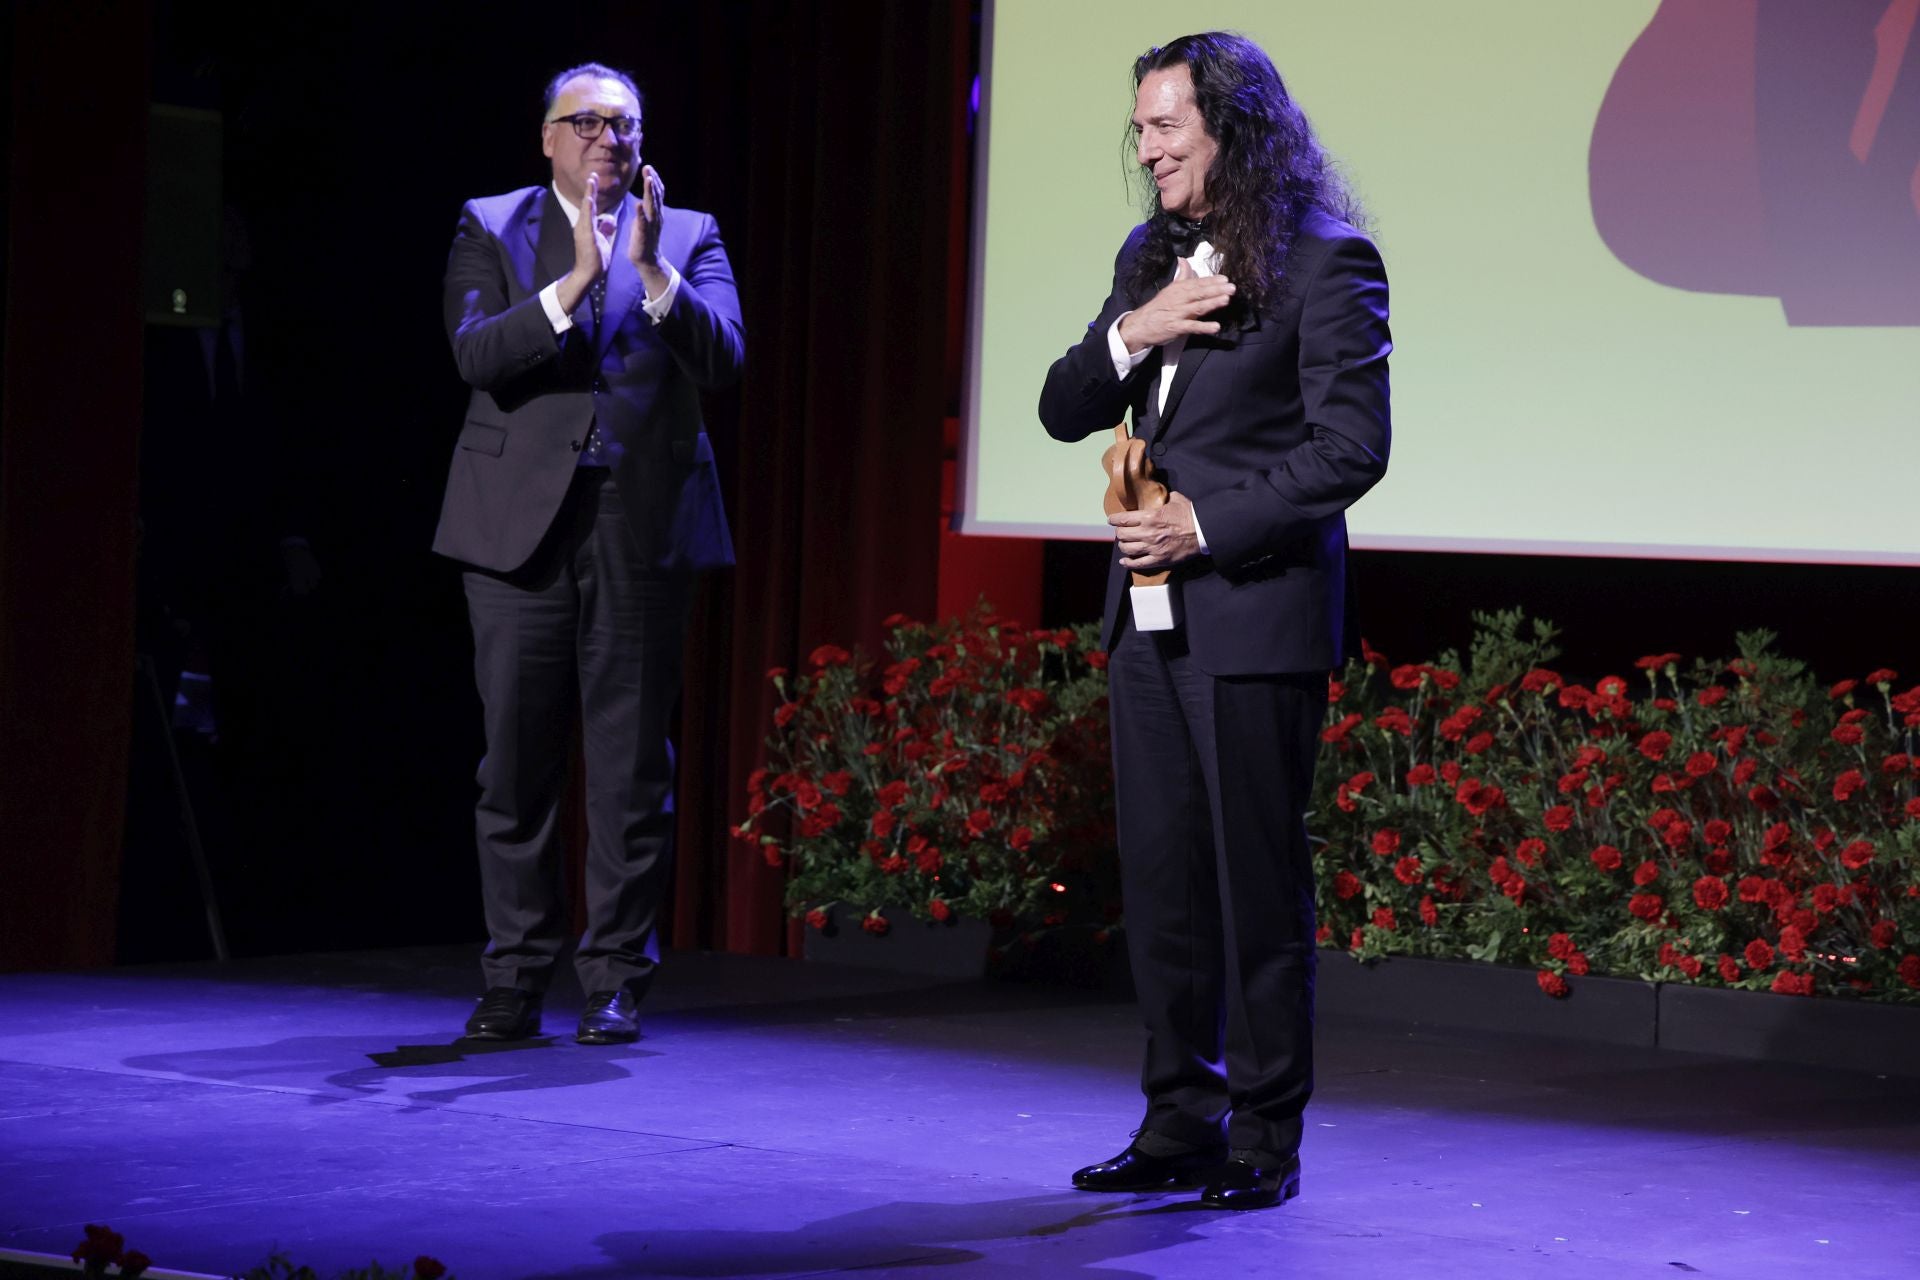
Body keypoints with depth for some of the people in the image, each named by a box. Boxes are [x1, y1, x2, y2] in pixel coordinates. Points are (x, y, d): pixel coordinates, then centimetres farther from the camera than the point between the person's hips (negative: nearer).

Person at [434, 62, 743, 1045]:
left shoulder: (687, 237, 10)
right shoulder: (490, 230, 8)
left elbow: (723, 357, -5)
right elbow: (475, 354, -9)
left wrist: (652, 268, -18)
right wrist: (575, 282, -20)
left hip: (640, 528, 0)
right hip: (521, 523, 0)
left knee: (631, 763, 1)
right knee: (516, 759, 2)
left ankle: (615, 979, 8)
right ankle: (516, 976, 11)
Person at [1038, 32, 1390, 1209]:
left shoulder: (1326, 265, -7)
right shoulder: (1149, 258, 15)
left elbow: (1352, 446, -12)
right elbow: (1064, 410, 14)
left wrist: (1209, 523, -16)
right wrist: (1130, 334, -5)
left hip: (1256, 613, -7)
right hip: (1151, 613, 7)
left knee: (1259, 879, -2)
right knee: (1162, 876, 8)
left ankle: (1265, 1136, 6)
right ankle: (1182, 1119, 16)